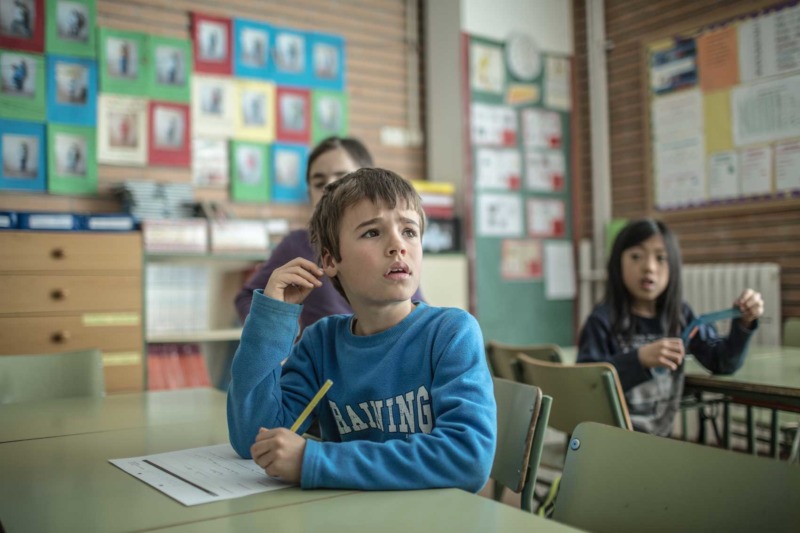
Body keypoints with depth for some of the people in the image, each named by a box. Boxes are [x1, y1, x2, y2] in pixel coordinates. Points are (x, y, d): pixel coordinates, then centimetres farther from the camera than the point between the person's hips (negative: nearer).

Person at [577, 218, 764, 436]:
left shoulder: (680, 315, 3)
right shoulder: (603, 321, -12)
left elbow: (723, 363, 8)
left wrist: (744, 322, -8)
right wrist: (639, 359, -30)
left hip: (659, 438, 4)